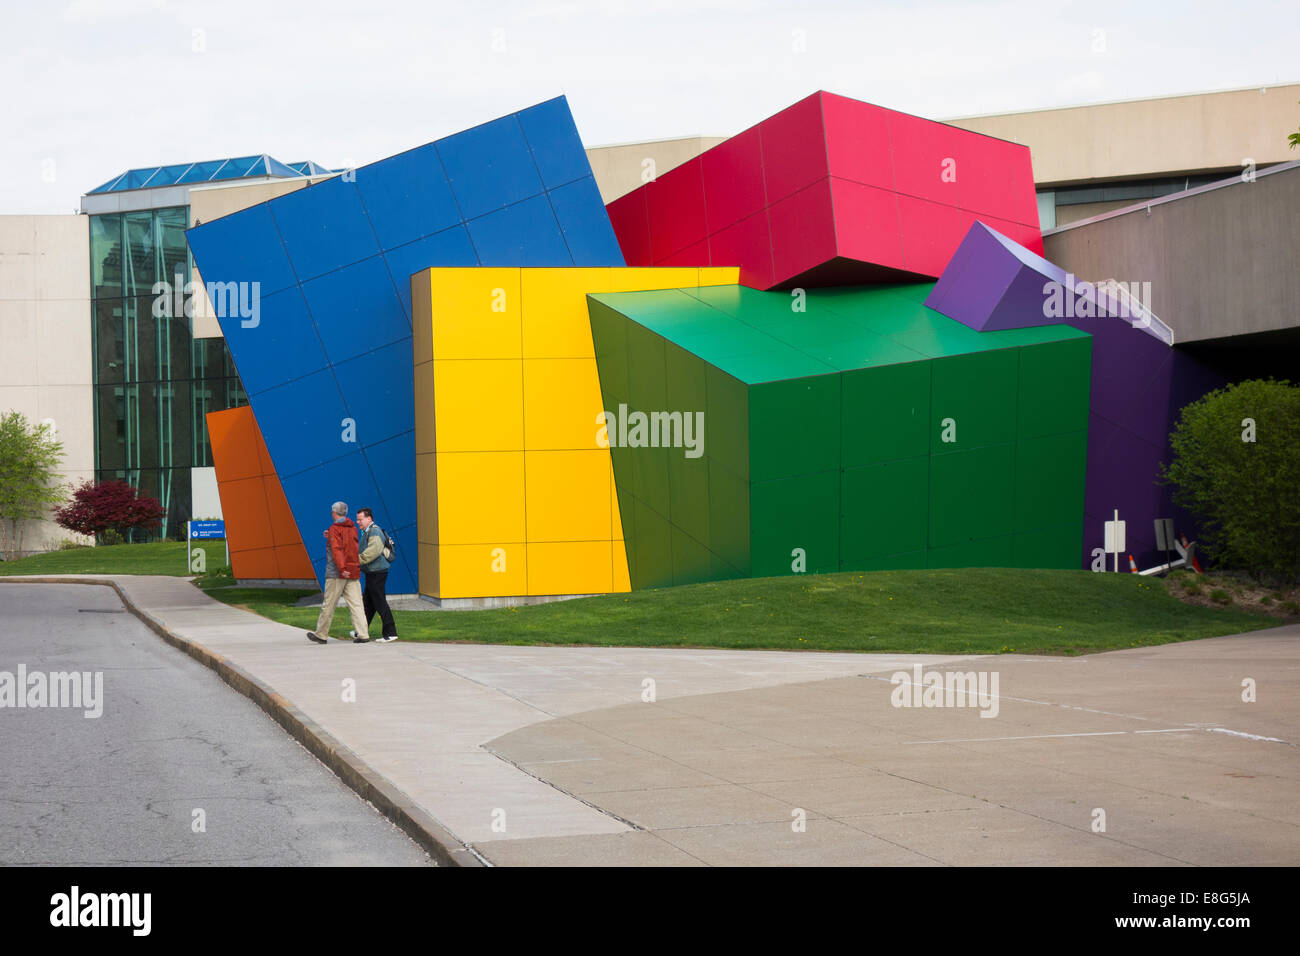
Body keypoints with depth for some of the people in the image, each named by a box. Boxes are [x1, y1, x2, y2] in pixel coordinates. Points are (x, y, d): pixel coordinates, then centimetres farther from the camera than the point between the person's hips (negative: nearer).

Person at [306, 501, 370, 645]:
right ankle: (362, 634, -9)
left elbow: (336, 549, -21)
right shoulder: (352, 528, 13)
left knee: (328, 605, 4)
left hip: (337, 573, -6)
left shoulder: (335, 529, -9)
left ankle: (321, 634, 13)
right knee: (355, 604, 1)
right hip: (353, 572, 6)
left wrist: (342, 568, -29)